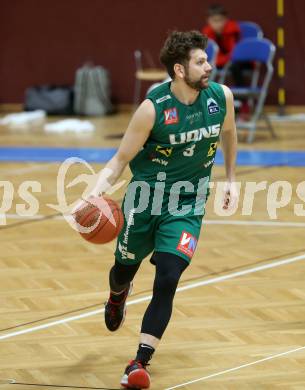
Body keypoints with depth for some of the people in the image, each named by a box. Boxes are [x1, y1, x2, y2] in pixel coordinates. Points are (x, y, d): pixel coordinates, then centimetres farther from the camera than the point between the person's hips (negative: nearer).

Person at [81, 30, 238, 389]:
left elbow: (228, 132, 15)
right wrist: (100, 188, -31)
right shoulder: (153, 108, -20)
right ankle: (118, 295, 59)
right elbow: (121, 159, -14)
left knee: (167, 281, -15)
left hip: (187, 205, 1)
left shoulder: (221, 96, -9)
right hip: (146, 197, -1)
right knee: (125, 268, 19)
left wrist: (230, 177, 19)